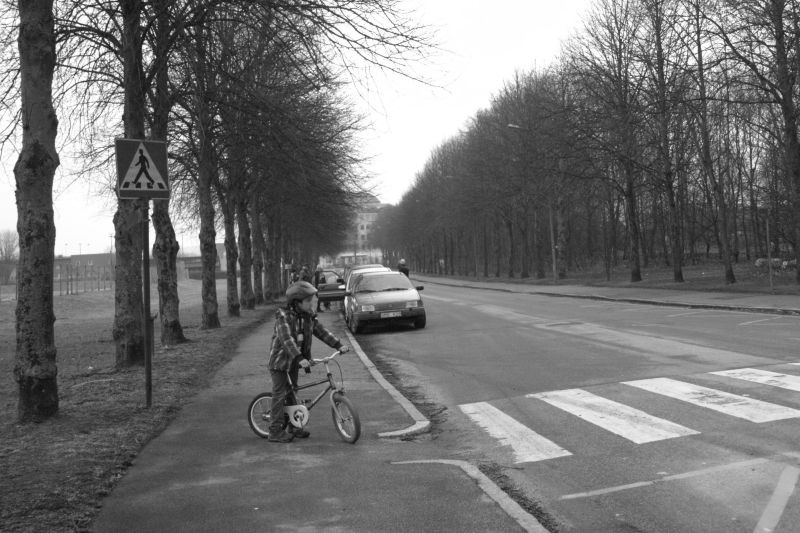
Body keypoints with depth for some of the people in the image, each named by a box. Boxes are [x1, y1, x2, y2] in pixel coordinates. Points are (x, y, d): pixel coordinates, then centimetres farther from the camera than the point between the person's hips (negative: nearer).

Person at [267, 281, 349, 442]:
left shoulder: (308, 316, 2)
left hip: (294, 362, 7)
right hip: (280, 361, -7)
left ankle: (292, 426, 26)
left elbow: (321, 331, 2)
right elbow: (287, 340, -32)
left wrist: (338, 344, -8)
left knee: (291, 394, 16)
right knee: (280, 395, -4)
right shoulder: (283, 316, -22)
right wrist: (300, 358, -42)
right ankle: (275, 432, 3)